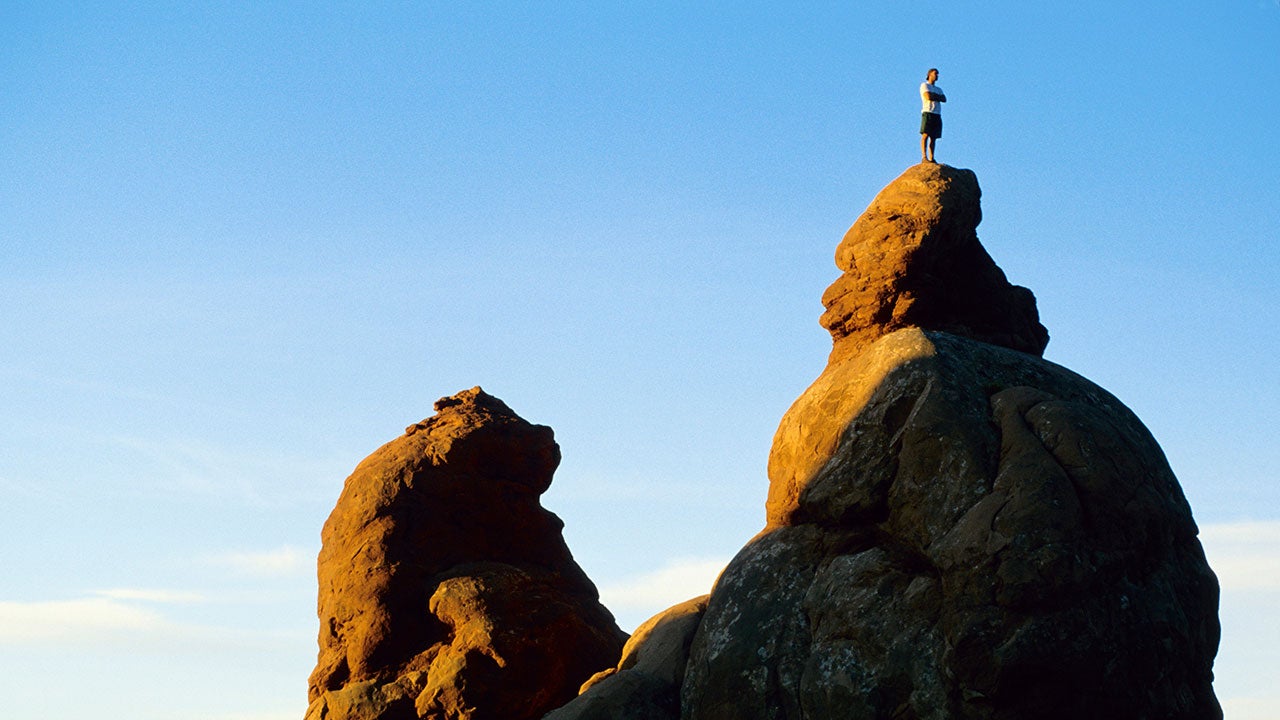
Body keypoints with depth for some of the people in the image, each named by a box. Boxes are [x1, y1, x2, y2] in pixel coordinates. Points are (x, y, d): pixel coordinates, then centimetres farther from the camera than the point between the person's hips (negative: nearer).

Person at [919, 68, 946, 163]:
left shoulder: (938, 89, 27)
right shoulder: (924, 85, 6)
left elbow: (944, 99, 9)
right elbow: (928, 97, -12)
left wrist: (933, 95, -2)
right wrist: (938, 97, 3)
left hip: (937, 115, 7)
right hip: (928, 112, -7)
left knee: (933, 137, 0)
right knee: (925, 135, -14)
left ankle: (931, 158, -4)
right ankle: (924, 157, -21)